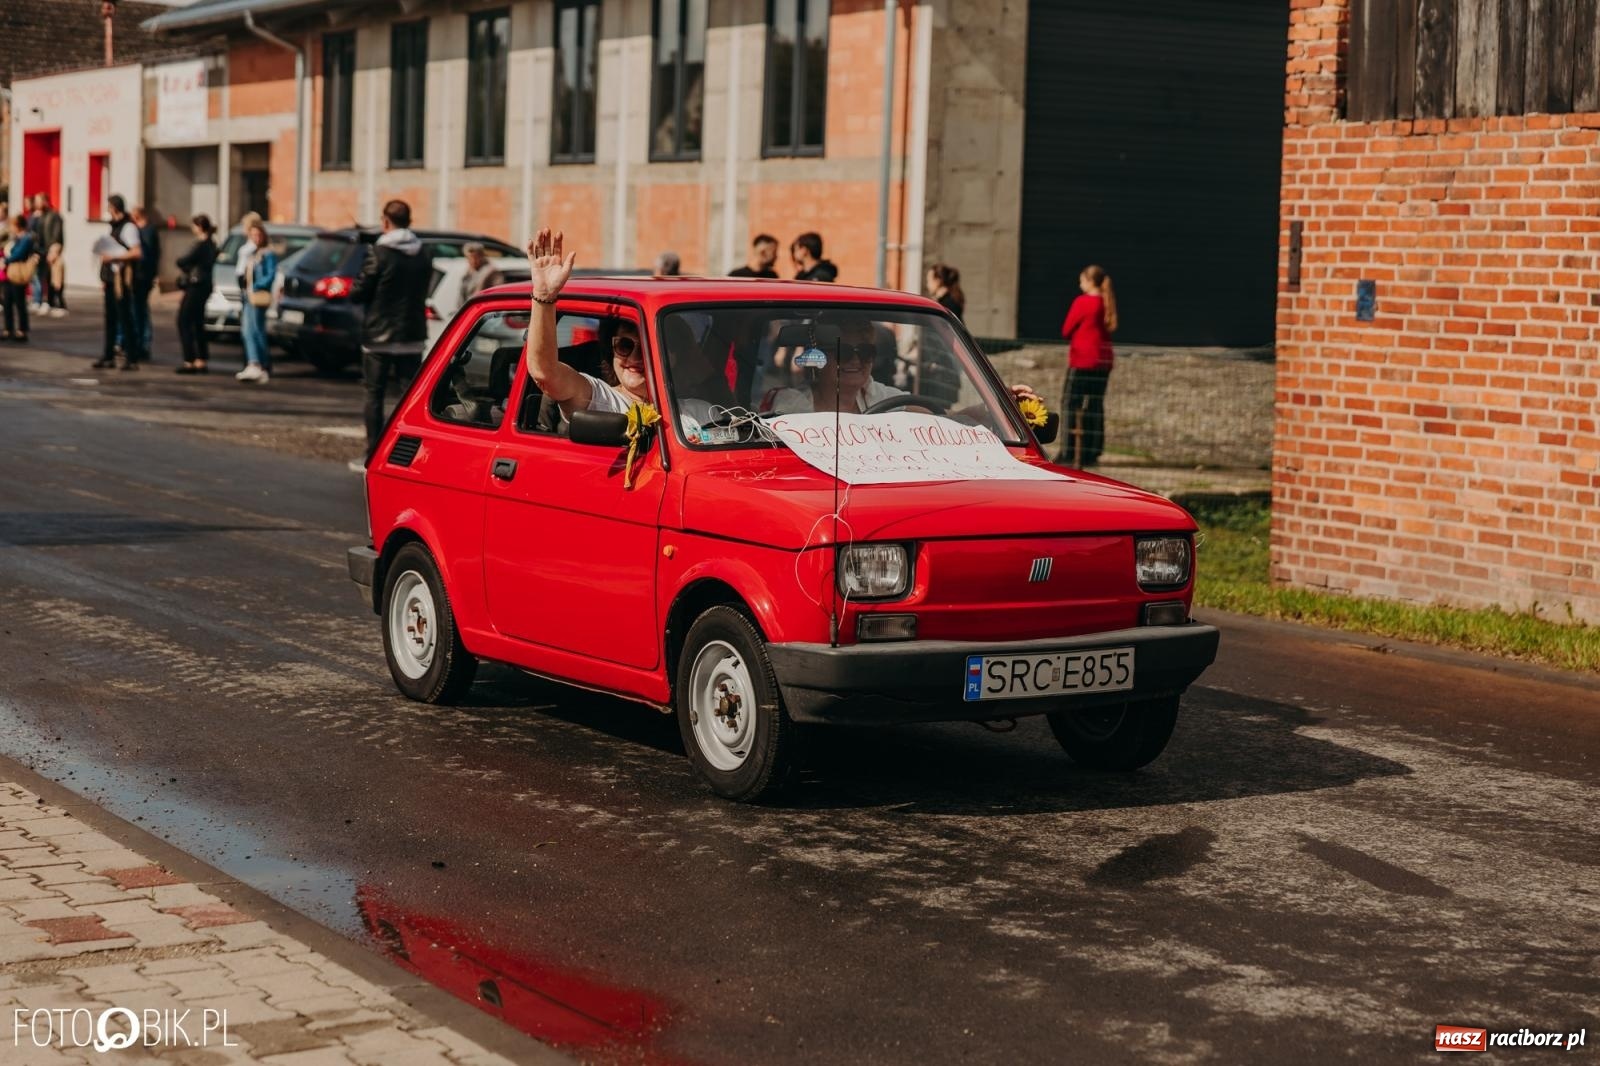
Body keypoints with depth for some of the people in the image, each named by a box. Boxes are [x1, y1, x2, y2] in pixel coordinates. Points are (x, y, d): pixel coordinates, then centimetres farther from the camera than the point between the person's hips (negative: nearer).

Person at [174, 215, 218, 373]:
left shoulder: (201, 245, -17)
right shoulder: (212, 245, 12)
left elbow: (183, 260, -19)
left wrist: (180, 261, 3)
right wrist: (185, 268, 1)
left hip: (196, 285, -9)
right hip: (205, 285, 9)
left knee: (184, 322, -5)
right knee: (197, 323, 15)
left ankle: (189, 361, -9)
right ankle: (201, 361, 17)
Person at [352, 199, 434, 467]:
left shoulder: (380, 255, -14)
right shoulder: (424, 255, 2)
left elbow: (357, 294, -10)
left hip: (379, 336, -4)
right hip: (412, 336, 4)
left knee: (374, 396, 4)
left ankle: (373, 457, 4)